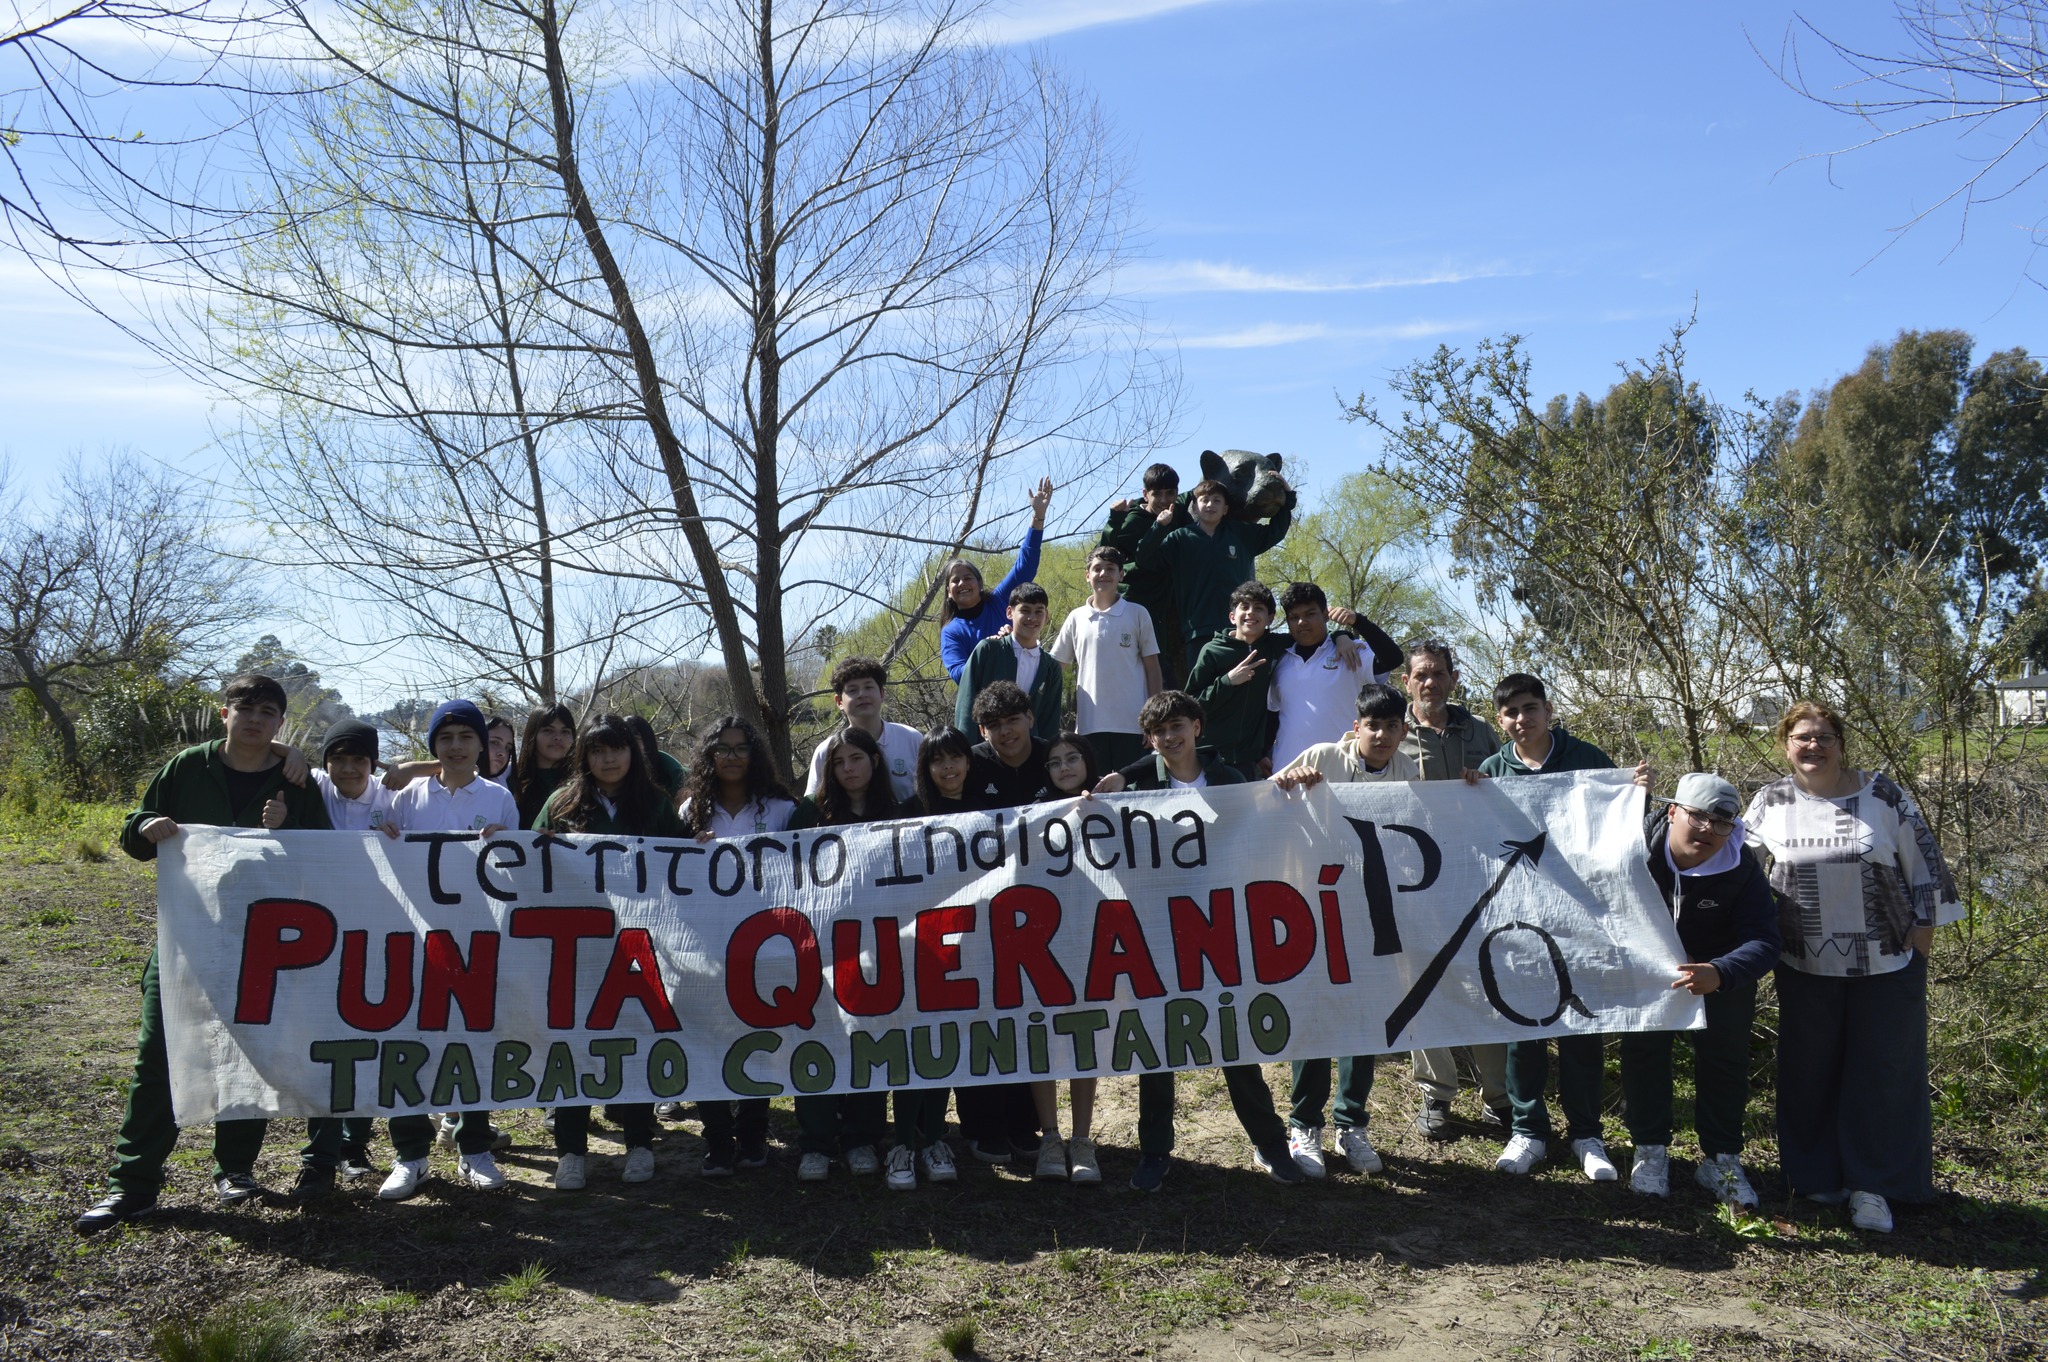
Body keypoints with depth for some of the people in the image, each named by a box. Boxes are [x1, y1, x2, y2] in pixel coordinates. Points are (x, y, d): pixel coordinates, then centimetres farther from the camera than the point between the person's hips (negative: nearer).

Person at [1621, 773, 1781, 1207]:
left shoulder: (1742, 868, -28)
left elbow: (1765, 942, -38)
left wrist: (1719, 974, -55)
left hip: (1722, 970, 0)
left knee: (1725, 1058, 1)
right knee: (1643, 1050, -2)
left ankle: (1721, 1158, 16)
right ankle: (1650, 1150, 12)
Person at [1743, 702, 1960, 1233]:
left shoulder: (1881, 794, -4)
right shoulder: (1772, 802, -1)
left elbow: (1923, 860, 2)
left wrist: (1924, 927, -1)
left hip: (1888, 964, -1)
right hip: (1807, 966, 1)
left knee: (1883, 1070, 2)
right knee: (1811, 1071, 9)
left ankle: (1871, 1185, 13)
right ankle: (1819, 1174, 25)